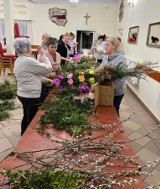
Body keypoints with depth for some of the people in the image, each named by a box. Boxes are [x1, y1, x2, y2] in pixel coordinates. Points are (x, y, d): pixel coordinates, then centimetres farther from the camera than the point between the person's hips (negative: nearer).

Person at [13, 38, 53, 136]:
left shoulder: (18, 60, 8)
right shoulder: (29, 61, -23)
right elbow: (48, 69, -16)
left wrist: (46, 80, 15)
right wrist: (43, 55, -6)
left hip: (23, 94, 10)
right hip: (31, 96, -10)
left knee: (26, 117, 24)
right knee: (32, 120, 7)